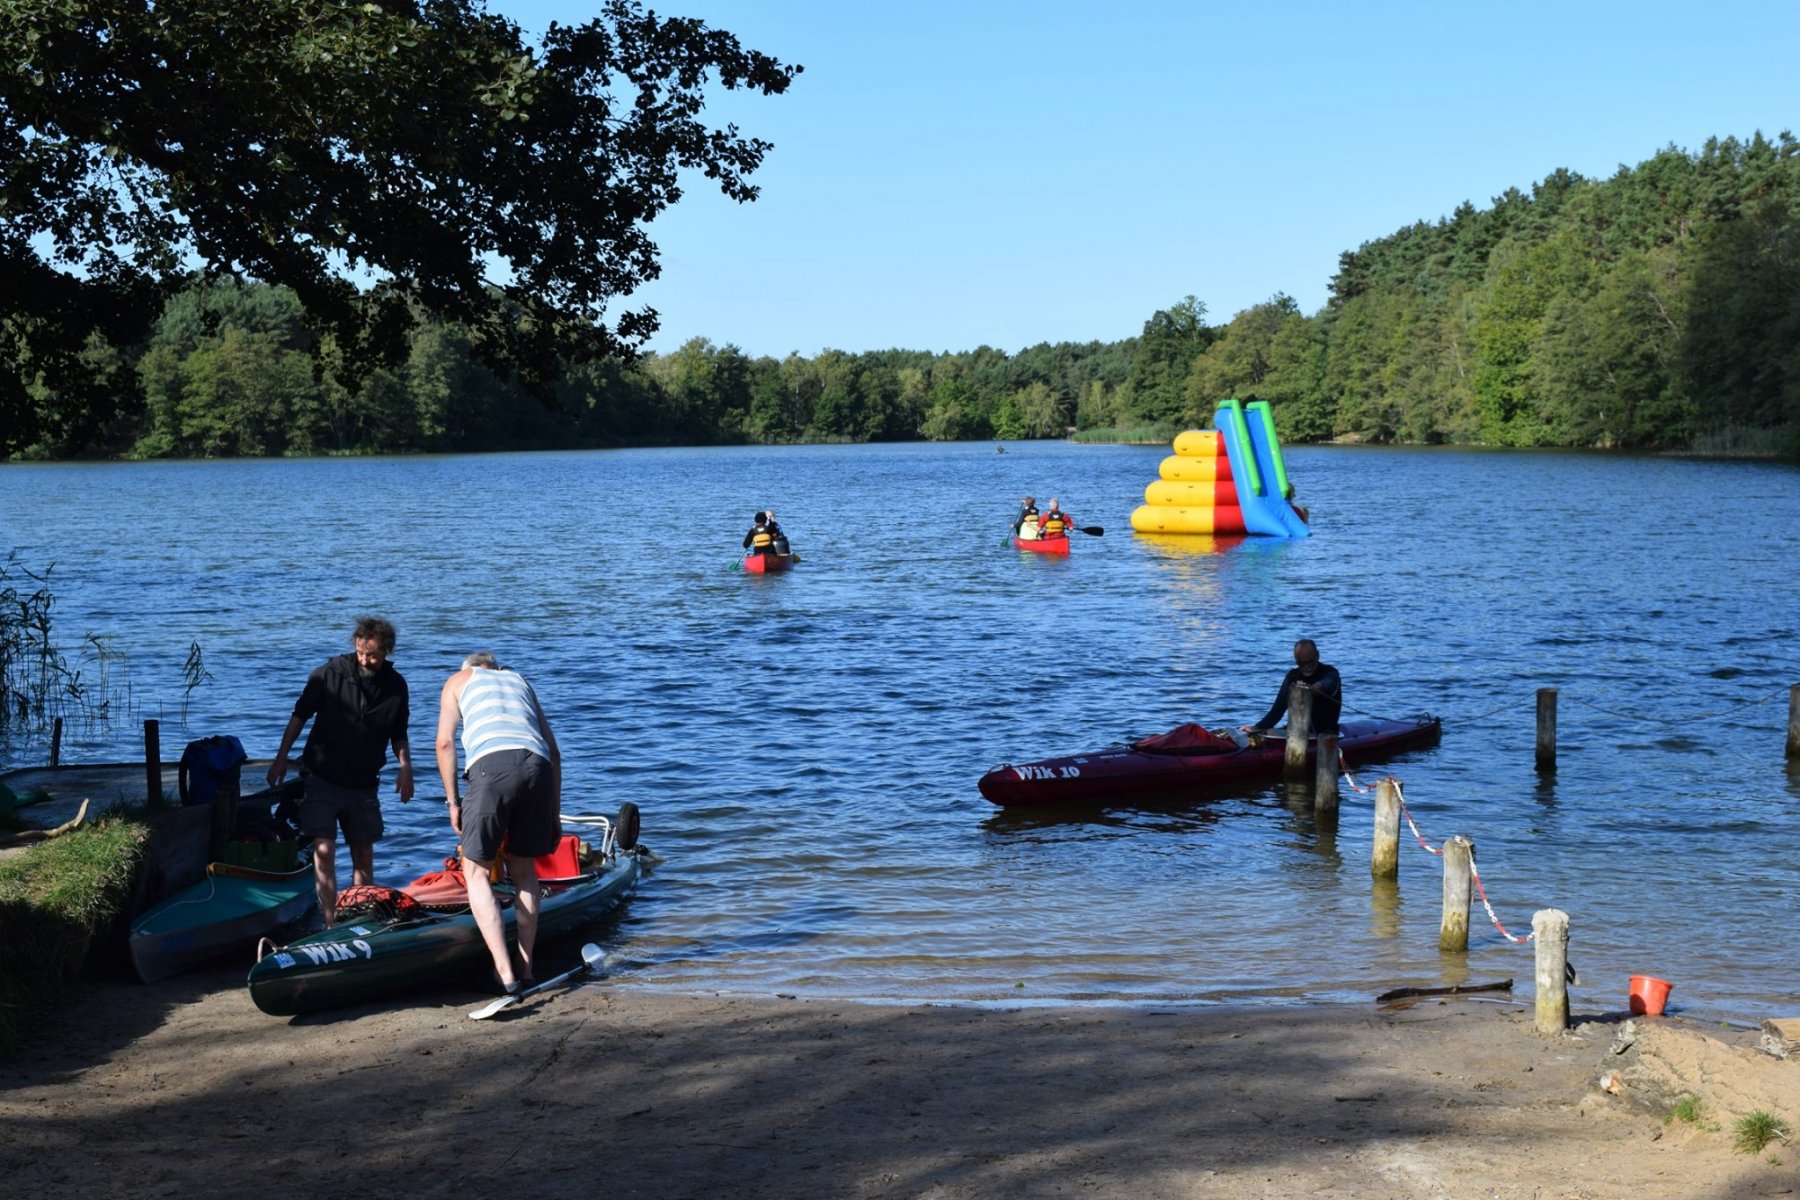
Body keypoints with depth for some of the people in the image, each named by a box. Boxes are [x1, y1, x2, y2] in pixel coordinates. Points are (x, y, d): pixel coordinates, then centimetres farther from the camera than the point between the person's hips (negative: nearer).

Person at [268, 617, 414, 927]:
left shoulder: (395, 686, -1)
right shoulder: (331, 673, -10)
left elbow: (398, 735, 11)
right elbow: (300, 715, 0)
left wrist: (405, 766, -5)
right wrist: (281, 758, -1)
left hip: (364, 784, 4)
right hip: (322, 778, -4)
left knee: (363, 855, 10)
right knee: (323, 851, -13)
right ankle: (331, 924, -12)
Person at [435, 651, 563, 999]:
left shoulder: (458, 681, 27)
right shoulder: (520, 681, 35)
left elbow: (445, 742, 13)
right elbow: (554, 752, 28)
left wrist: (452, 800, 18)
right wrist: (555, 813, 29)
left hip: (491, 765, -4)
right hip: (537, 765, 4)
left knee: (476, 871, 6)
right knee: (523, 868, 19)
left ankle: (504, 971, -6)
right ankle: (526, 968, 14)